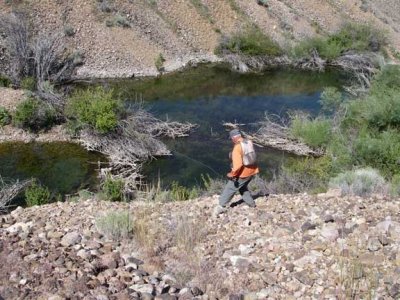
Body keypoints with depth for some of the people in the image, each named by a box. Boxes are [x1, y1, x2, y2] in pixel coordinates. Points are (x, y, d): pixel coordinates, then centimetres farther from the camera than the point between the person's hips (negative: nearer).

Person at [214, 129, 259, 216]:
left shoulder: (237, 148, -24)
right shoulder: (249, 143, -1)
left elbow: (238, 164, -28)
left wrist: (232, 174, -20)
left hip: (242, 173, -7)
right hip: (252, 171, 7)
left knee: (230, 188, 7)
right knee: (243, 187, 28)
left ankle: (222, 206, 12)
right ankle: (251, 203, 33)